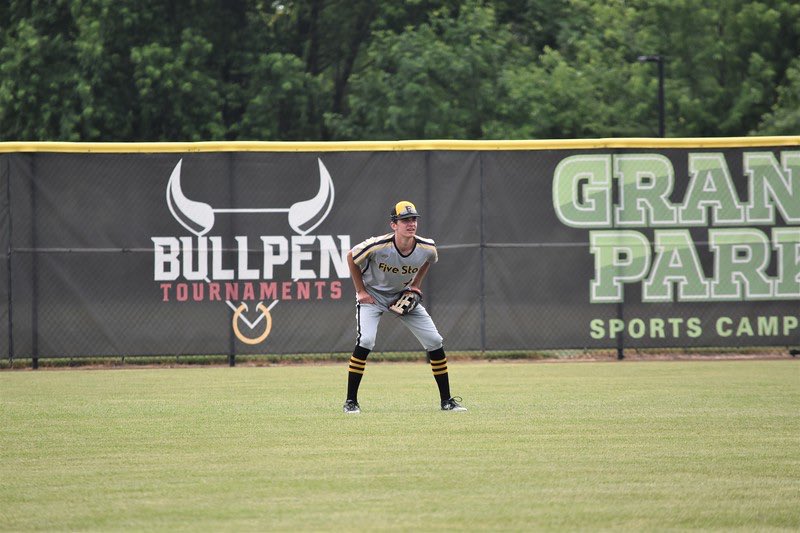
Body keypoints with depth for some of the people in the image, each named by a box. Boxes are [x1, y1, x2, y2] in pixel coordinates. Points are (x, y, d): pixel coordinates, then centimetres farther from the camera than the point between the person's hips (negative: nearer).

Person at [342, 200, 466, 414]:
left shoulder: (427, 248, -19)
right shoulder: (377, 246, -31)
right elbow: (351, 257, -11)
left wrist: (415, 285, 1)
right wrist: (361, 291, -9)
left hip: (404, 296, 4)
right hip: (373, 296, -4)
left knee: (434, 341, -4)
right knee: (365, 341, -25)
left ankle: (446, 400, 7)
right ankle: (351, 401, -14)